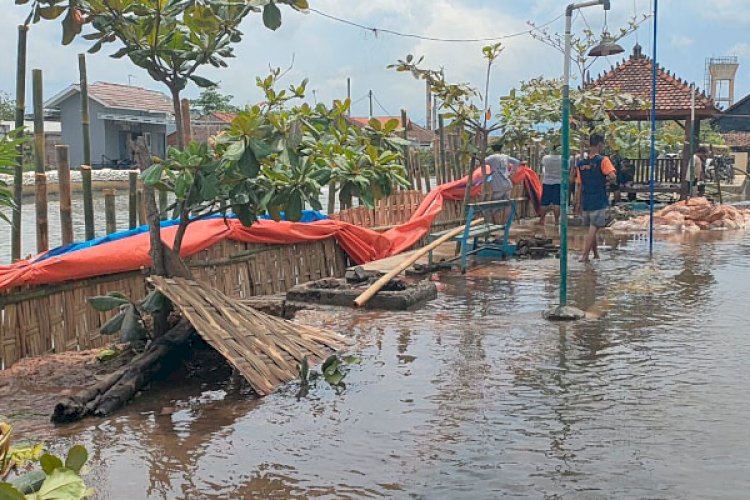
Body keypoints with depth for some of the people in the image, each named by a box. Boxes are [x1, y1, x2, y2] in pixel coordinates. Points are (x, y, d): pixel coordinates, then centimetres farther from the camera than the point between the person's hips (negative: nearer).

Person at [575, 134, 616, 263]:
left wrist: (580, 202, 17)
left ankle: (596, 254, 27)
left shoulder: (581, 163, 8)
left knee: (591, 229, 16)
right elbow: (613, 177, -22)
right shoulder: (602, 160, -9)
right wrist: (606, 179, 0)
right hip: (599, 201, -6)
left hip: (586, 201, 6)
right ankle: (585, 255, -11)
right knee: (594, 228, -5)